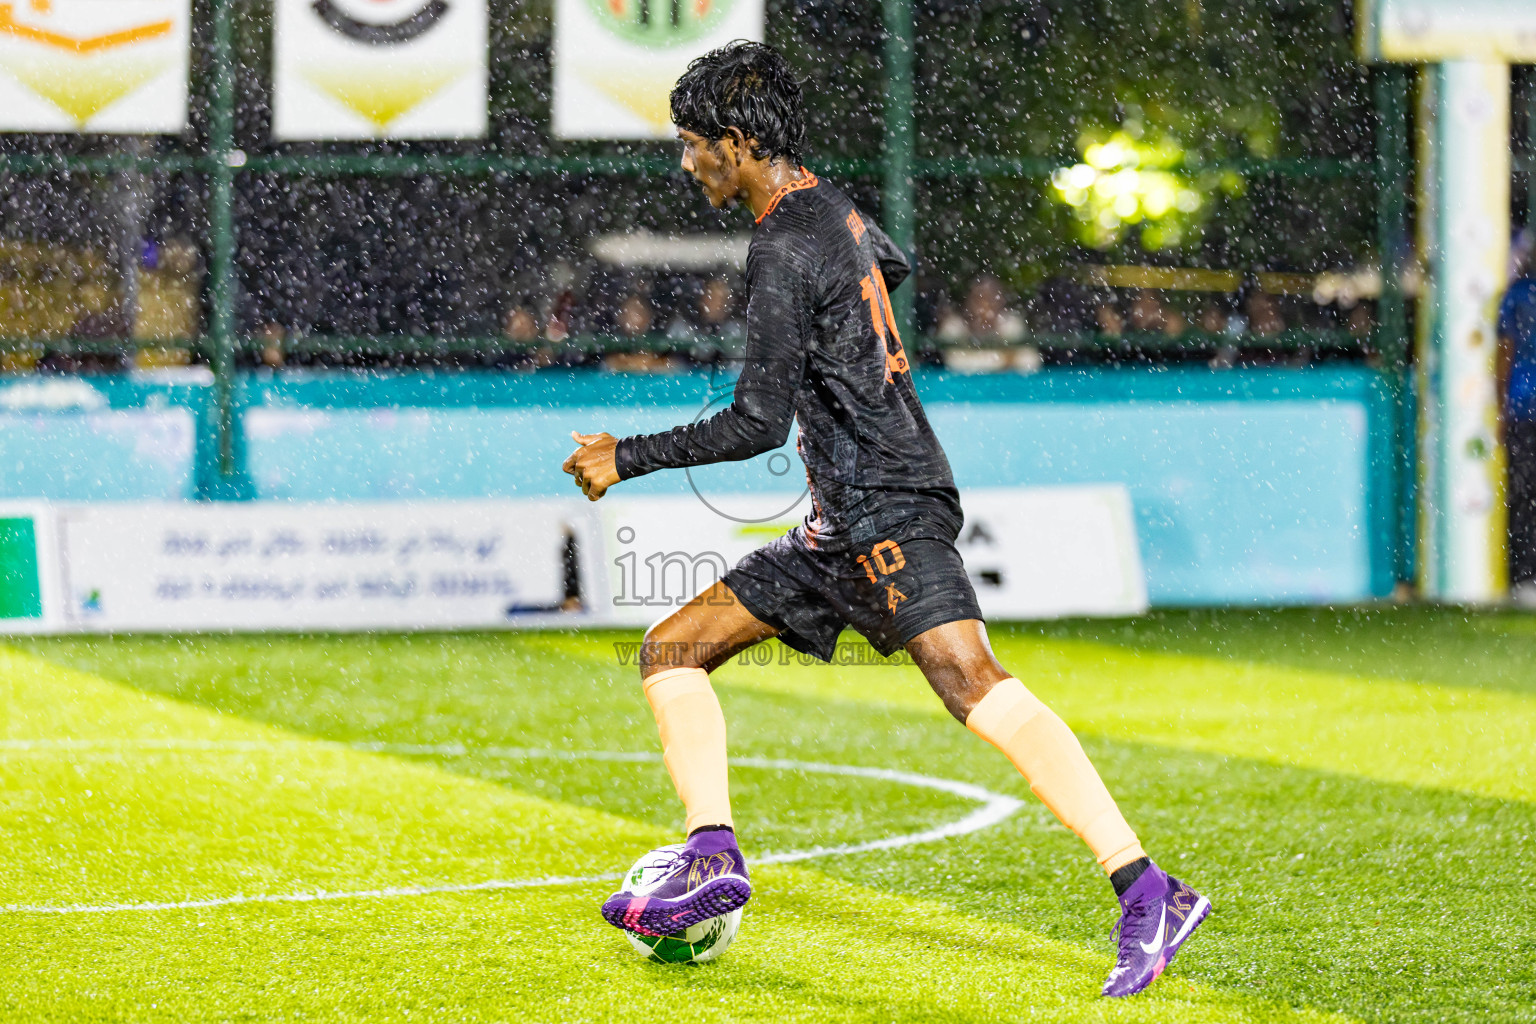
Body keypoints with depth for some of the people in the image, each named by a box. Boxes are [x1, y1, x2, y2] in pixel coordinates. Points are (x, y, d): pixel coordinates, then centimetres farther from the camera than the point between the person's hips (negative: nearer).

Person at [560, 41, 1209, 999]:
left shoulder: (783, 249, -12)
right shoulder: (832, 205, 15)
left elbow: (759, 424, -14)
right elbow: (892, 264, 40)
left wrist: (628, 459, -4)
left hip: (889, 509, -11)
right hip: (844, 527, 11)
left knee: (972, 682, -27)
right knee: (673, 648, 11)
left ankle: (1147, 891, -35)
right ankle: (713, 857, 0)